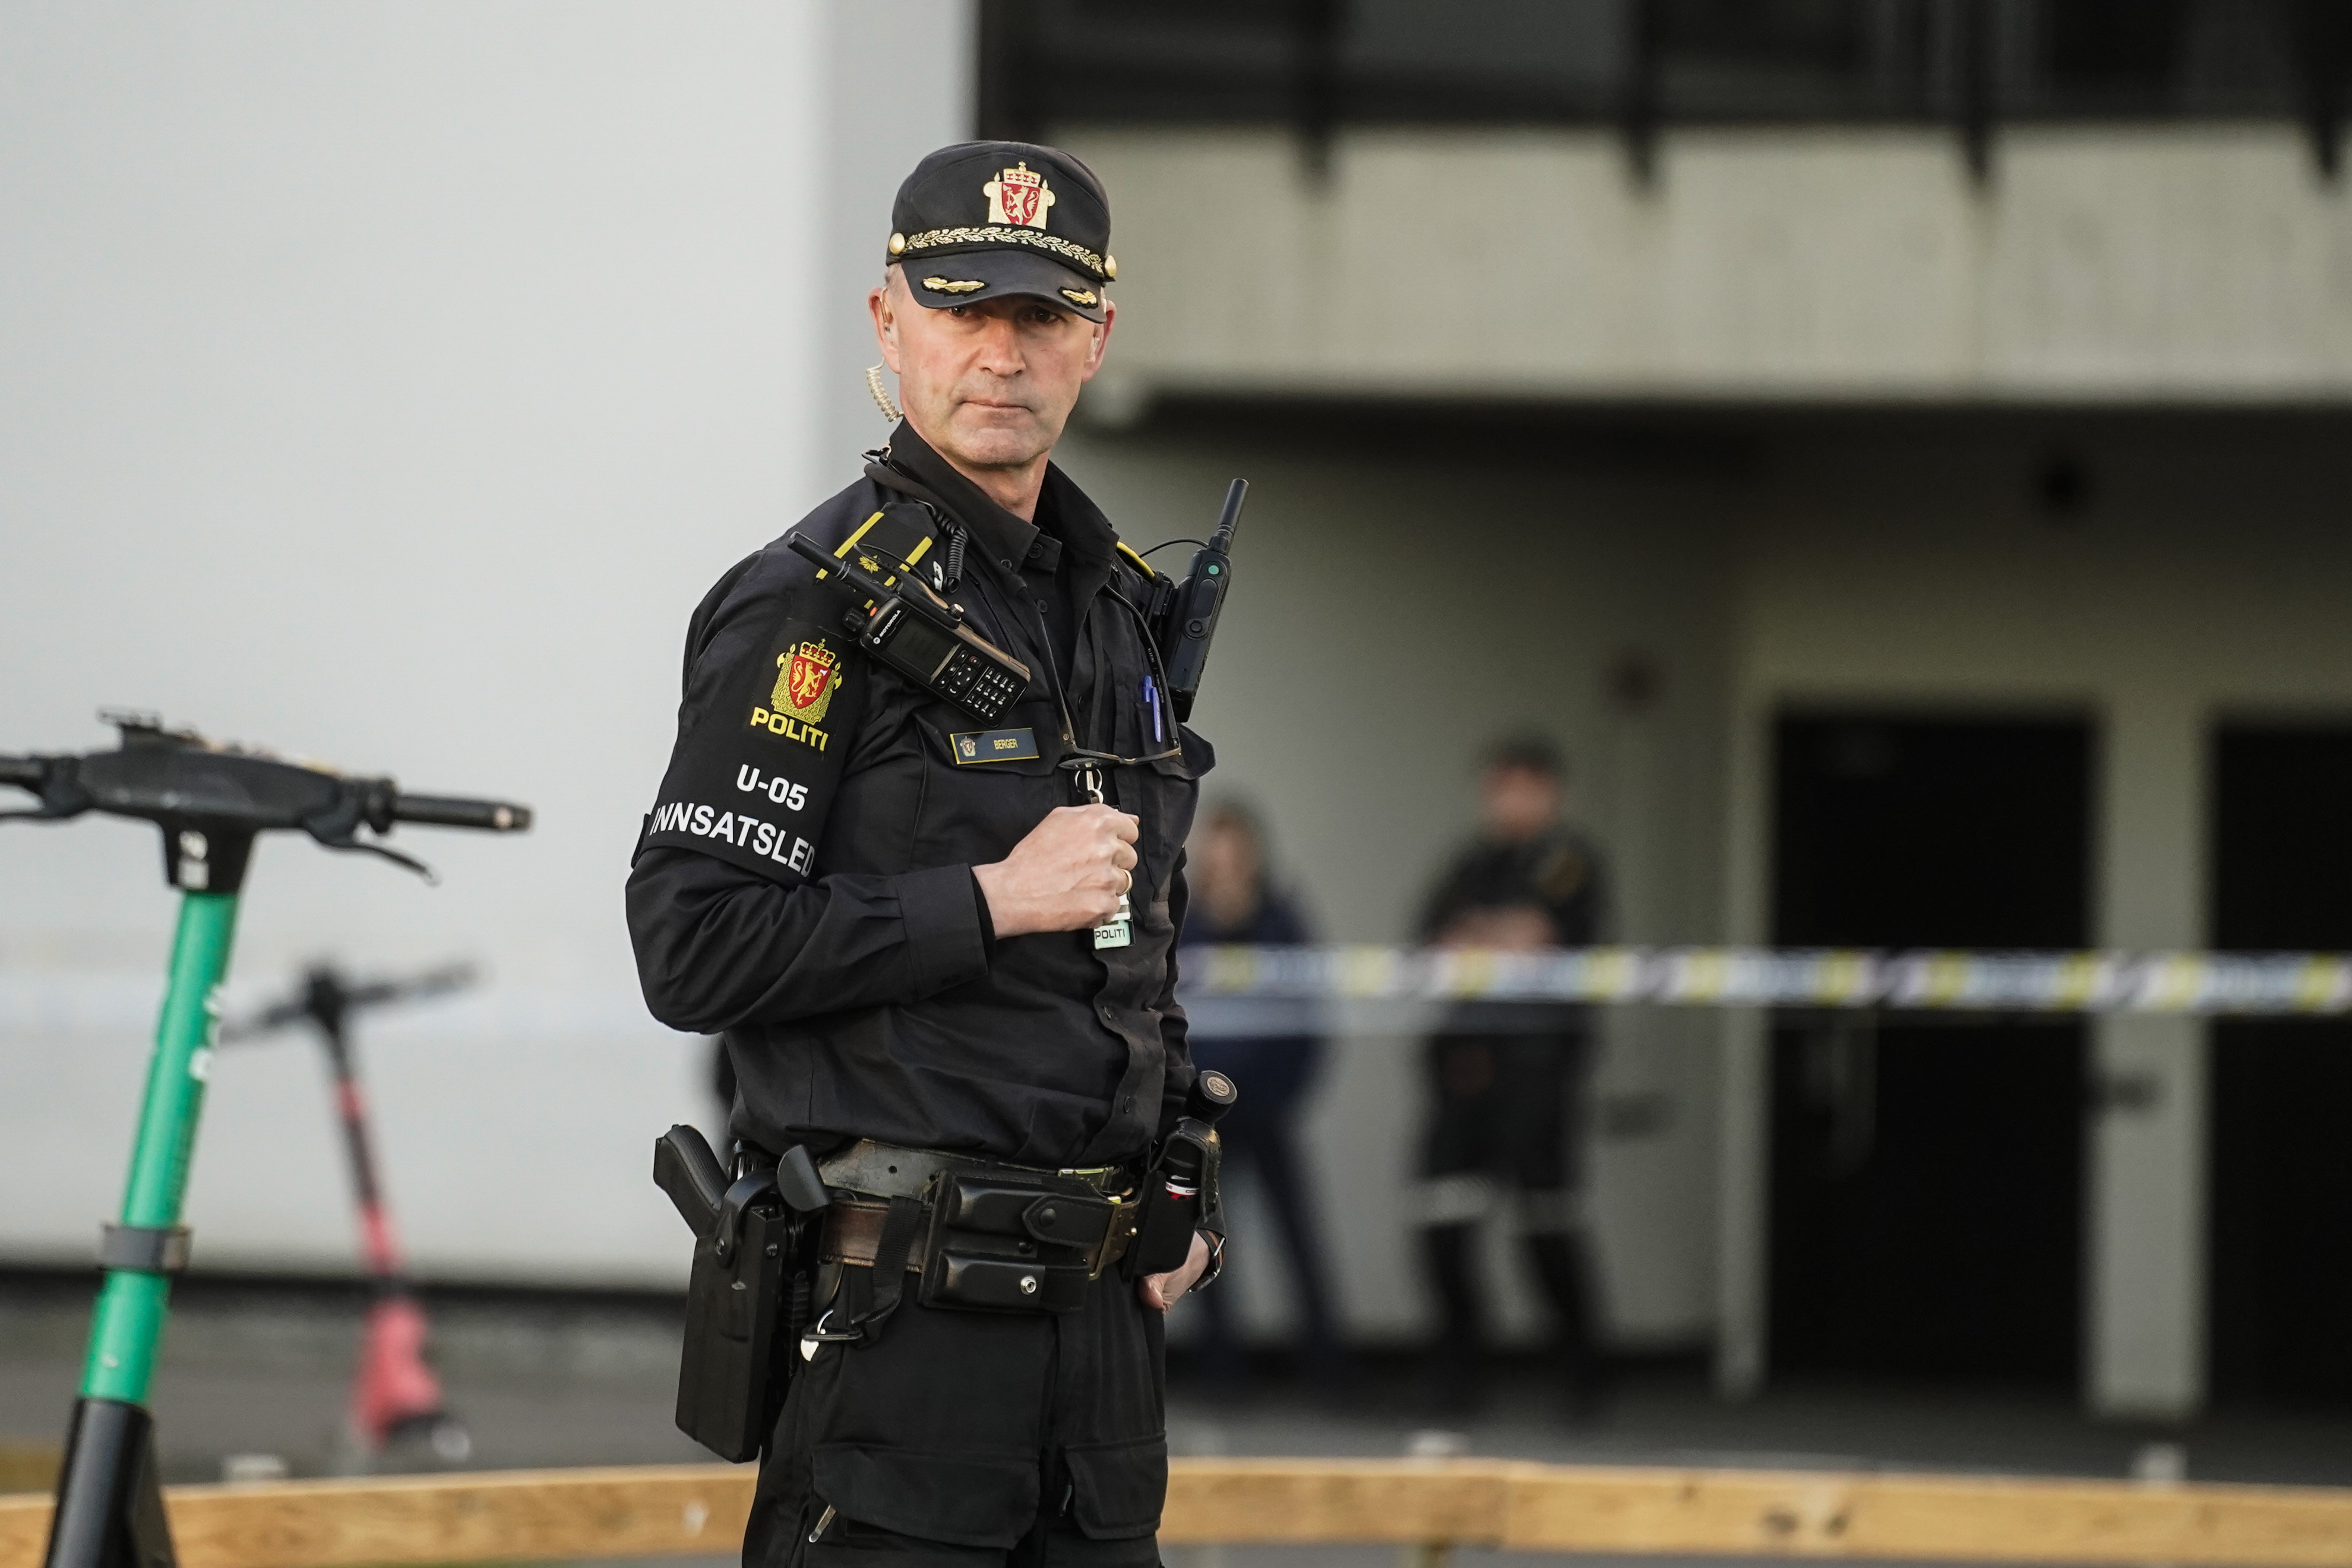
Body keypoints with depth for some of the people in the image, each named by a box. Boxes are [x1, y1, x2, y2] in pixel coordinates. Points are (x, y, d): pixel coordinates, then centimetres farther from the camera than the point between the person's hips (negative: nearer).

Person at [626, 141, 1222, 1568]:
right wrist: (992, 902, -16)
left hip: (1100, 1299, 7)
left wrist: (1182, 1200, 14)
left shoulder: (1120, 607, 16)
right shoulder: (812, 608, -8)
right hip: (897, 1307, -7)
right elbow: (693, 950, -15)